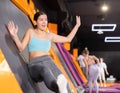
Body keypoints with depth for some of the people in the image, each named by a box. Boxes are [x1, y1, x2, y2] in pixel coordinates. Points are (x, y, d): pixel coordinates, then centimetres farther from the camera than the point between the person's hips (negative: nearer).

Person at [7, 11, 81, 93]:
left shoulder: (50, 35, 24)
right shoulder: (31, 32, 15)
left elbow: (68, 39, 31)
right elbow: (21, 48, 6)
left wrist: (77, 25, 32)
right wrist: (15, 36, -11)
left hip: (48, 61, 4)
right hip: (35, 64, -4)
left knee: (61, 79, -34)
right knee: (45, 71, -44)